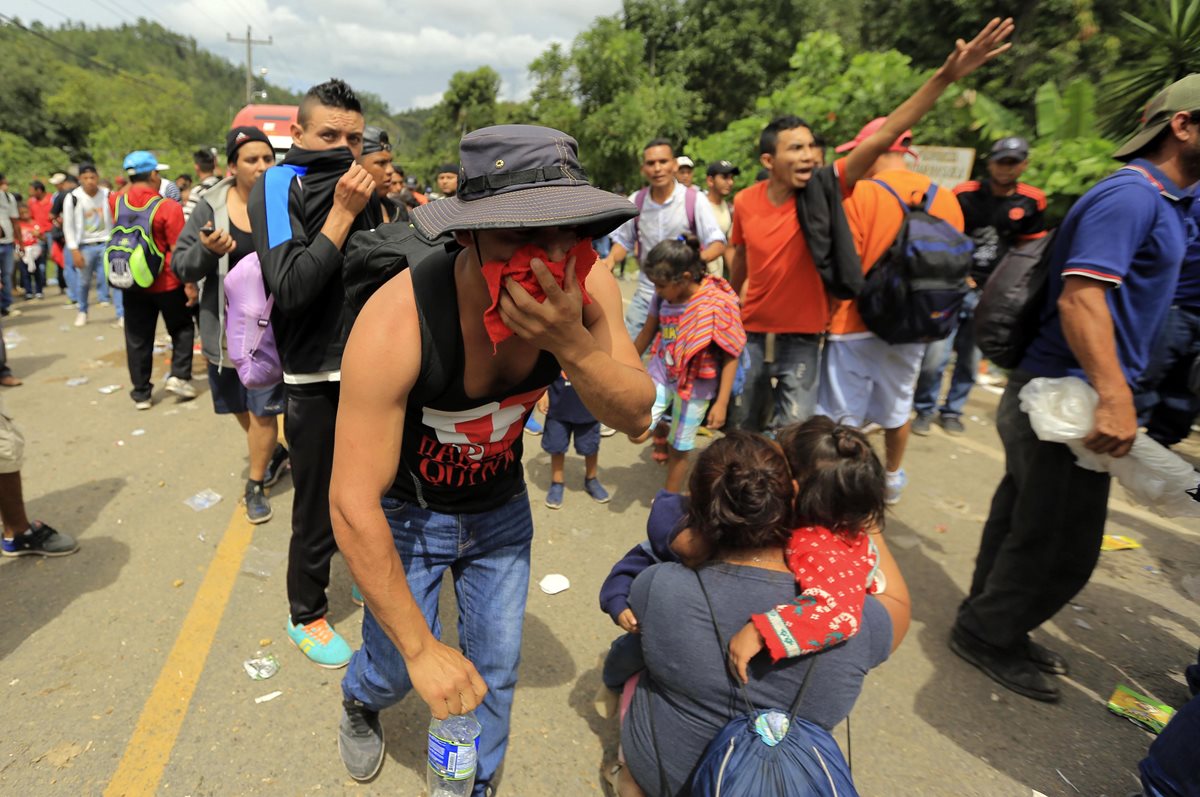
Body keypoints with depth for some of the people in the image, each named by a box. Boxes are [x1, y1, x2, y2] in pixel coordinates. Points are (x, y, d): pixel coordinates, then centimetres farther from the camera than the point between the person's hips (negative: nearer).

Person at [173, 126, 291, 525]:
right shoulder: (211, 206, -4)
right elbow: (181, 266, -5)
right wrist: (207, 250, -23)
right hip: (225, 326, 3)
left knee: (263, 411, 1)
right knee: (240, 407, 18)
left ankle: (256, 487, 21)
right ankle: (275, 453, 44)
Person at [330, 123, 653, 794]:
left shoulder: (589, 289, -24)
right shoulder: (397, 324, -37)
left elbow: (637, 416, -21)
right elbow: (352, 504, -33)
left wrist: (572, 345, -43)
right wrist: (421, 648, -26)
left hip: (501, 505, 3)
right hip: (407, 512, -3)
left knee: (495, 669, 11)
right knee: (397, 668, 10)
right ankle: (360, 702, 51)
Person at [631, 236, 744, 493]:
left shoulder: (717, 304, -20)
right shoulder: (663, 297, -7)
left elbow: (731, 357, -16)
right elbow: (647, 333, 10)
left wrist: (721, 403, -17)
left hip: (695, 386, -4)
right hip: (661, 375, 4)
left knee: (679, 449, 10)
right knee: (636, 434, -7)